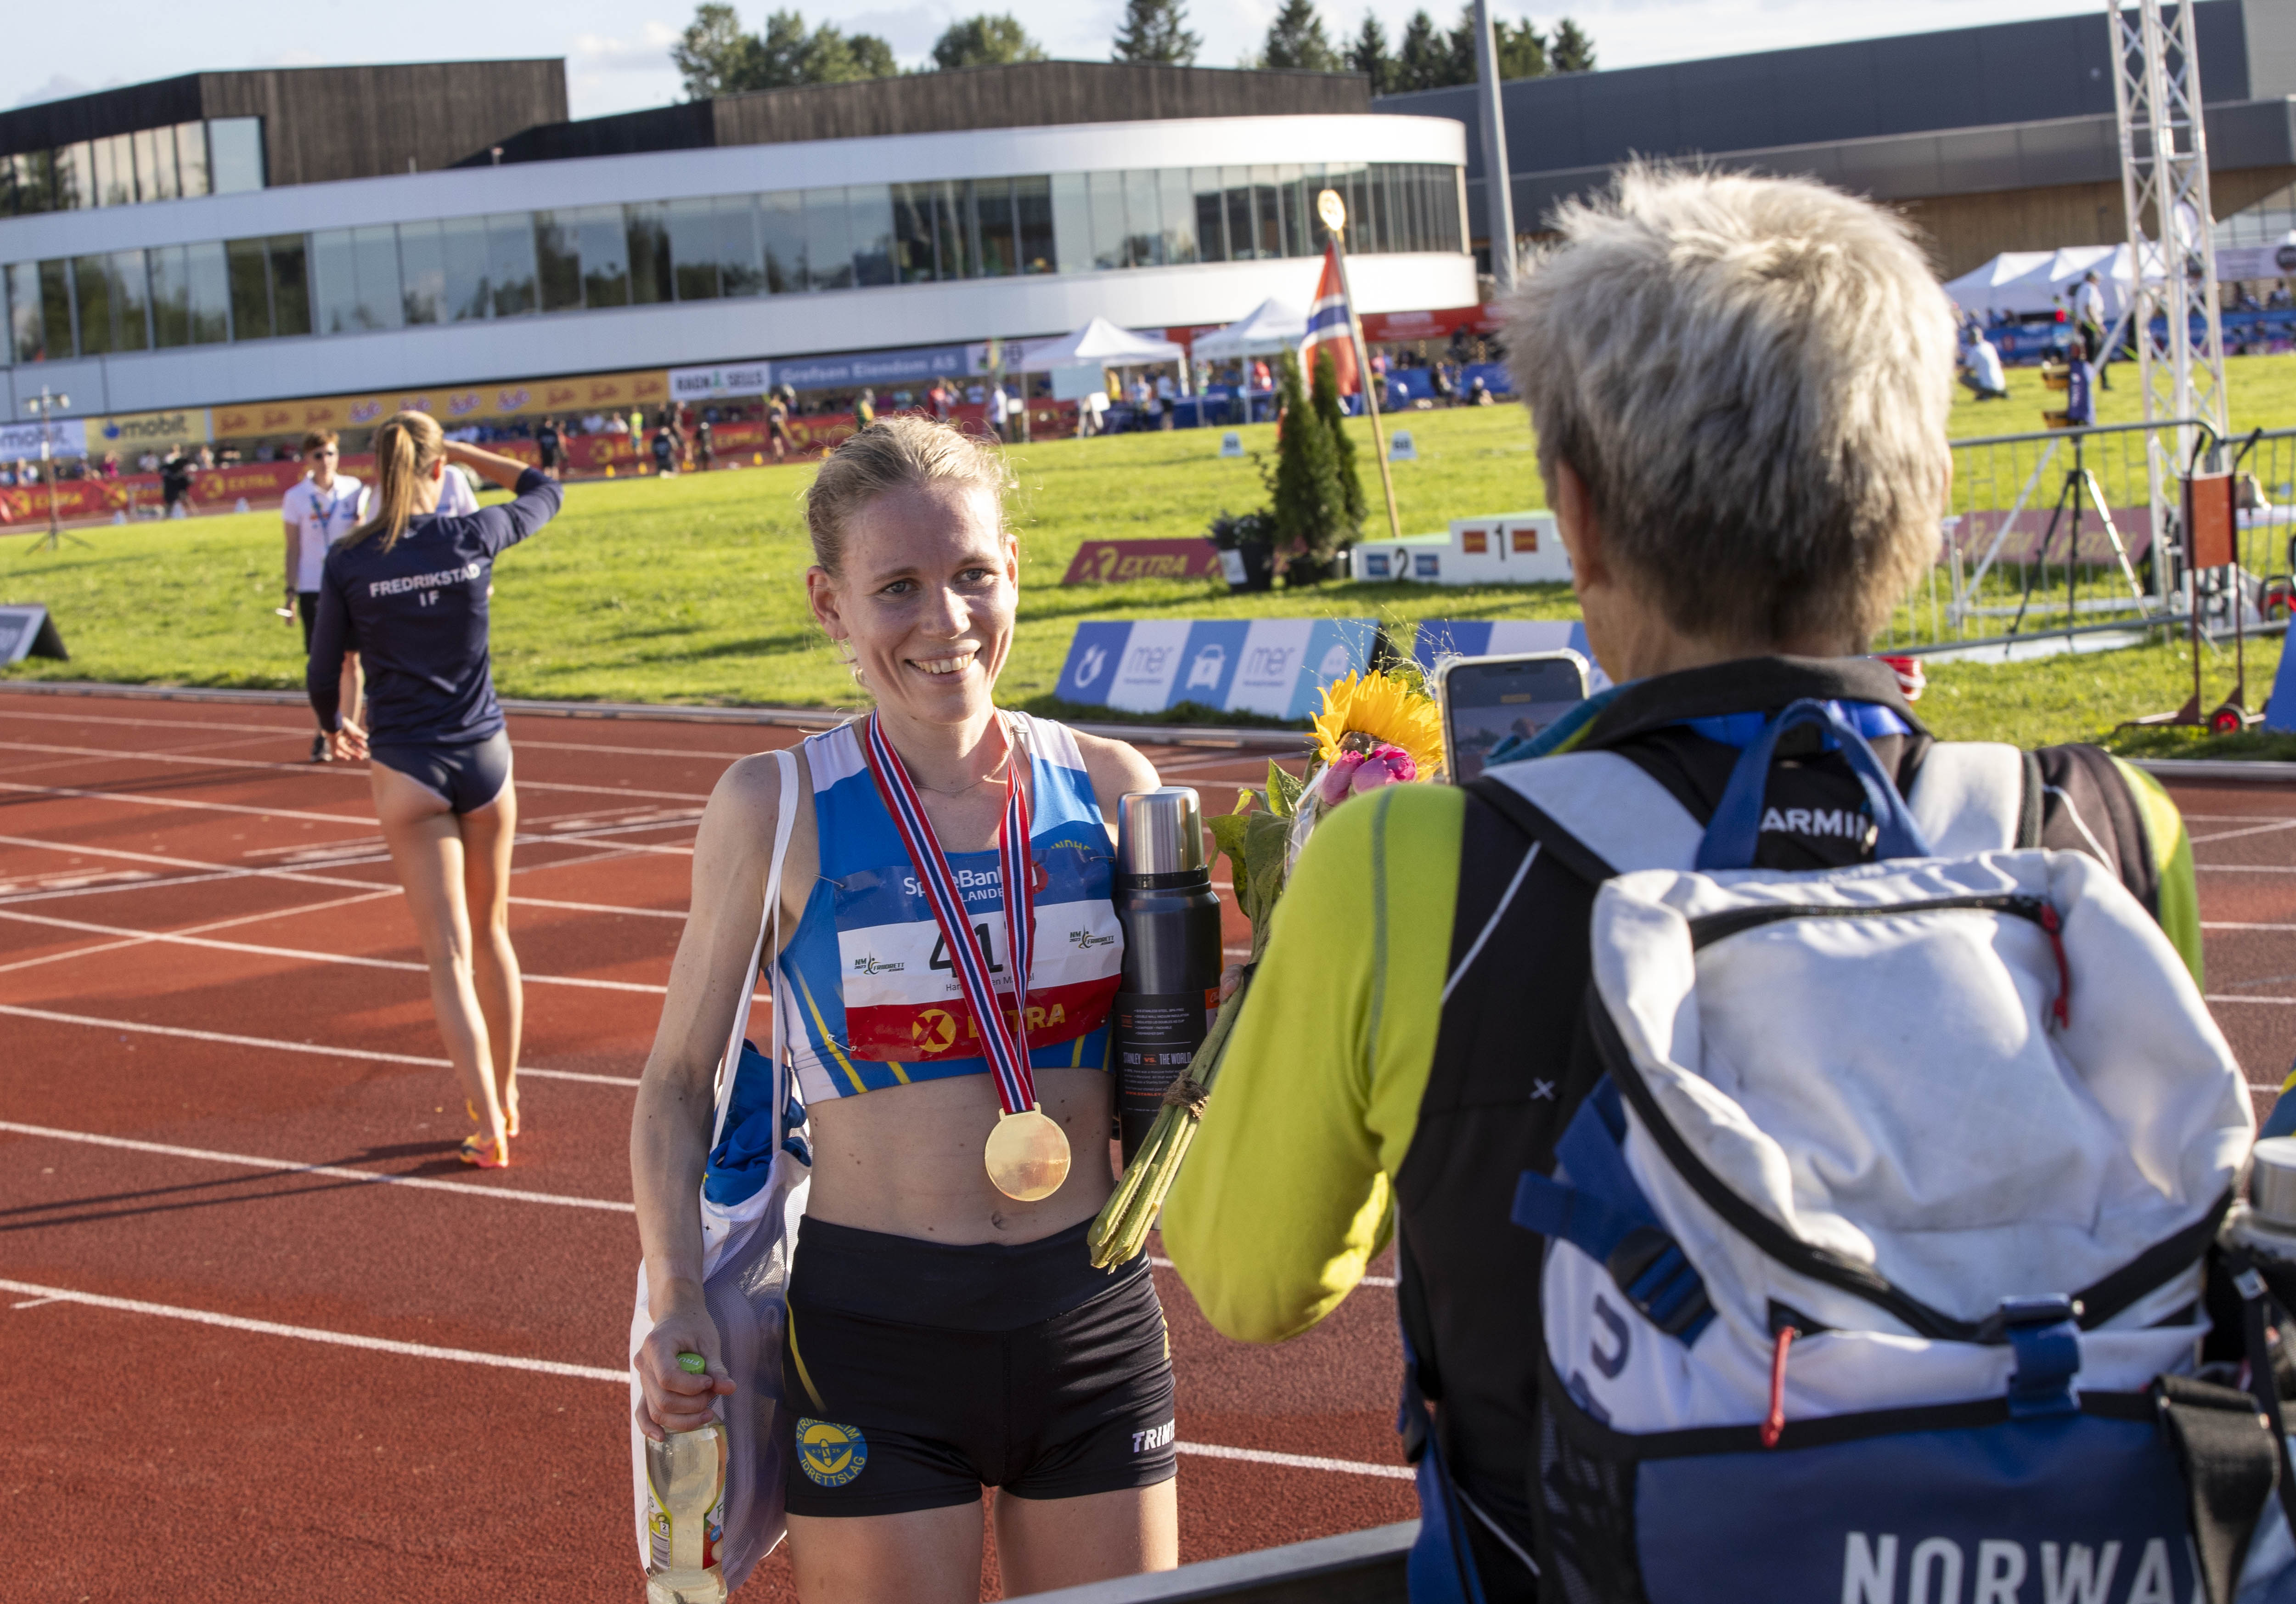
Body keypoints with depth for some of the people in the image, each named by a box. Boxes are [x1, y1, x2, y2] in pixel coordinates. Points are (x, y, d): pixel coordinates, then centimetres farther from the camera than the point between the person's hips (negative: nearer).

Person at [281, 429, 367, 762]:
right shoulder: (296, 497, -1)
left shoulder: (353, 490, 3)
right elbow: (293, 548, 2)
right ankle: (322, 736, 4)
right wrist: (291, 591, -2)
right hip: (313, 588, -2)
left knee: (351, 660, 2)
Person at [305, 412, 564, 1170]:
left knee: (450, 952, 0)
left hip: (409, 769, -2)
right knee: (492, 934, 19)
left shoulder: (348, 563, -8)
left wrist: (336, 728, 22)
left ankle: (489, 1129, -5)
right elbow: (545, 490, 16)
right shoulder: (474, 538, -5)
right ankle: (504, 1098, 31)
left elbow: (323, 672, 2)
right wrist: (465, 454, 19)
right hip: (485, 758, 2)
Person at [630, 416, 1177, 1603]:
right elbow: (677, 1080, 1)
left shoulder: (1107, 787, 1)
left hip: (1094, 1319, 3)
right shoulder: (777, 808, -6)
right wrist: (677, 1305, -12)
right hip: (874, 1328, -2)